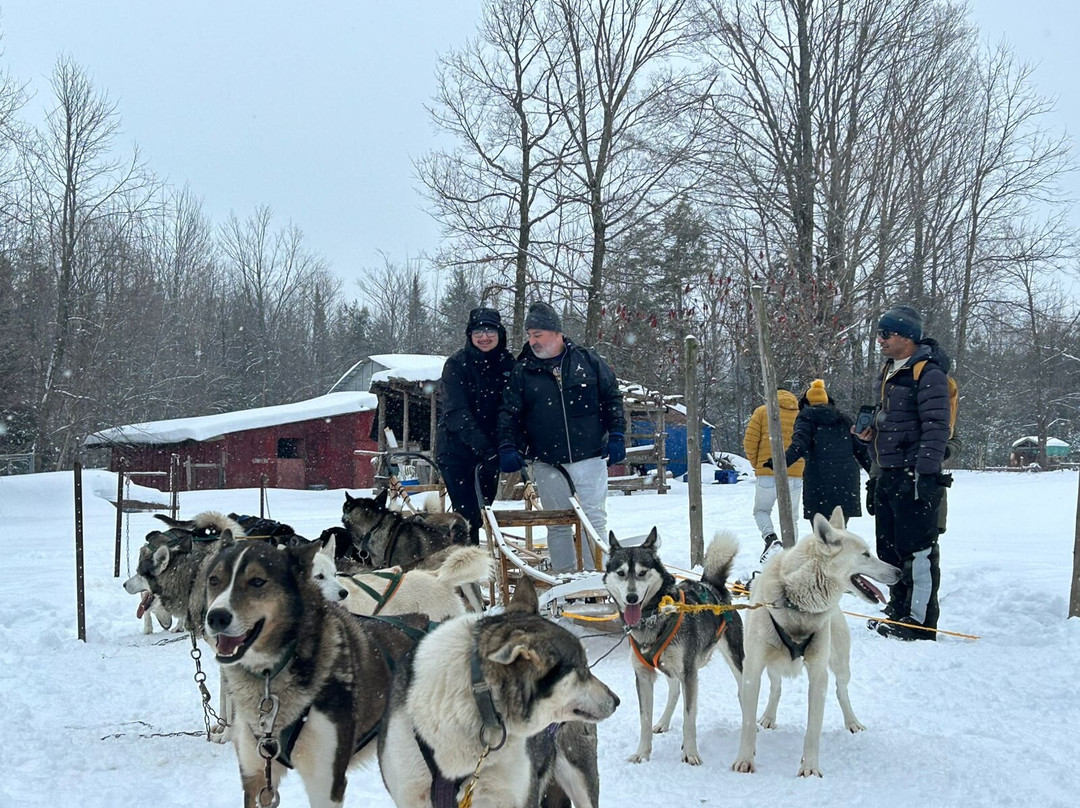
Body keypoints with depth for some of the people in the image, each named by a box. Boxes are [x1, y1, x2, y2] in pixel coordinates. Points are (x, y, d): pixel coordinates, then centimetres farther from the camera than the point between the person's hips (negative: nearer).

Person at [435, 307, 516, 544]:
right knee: (467, 514, -10)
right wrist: (483, 447, -30)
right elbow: (456, 412, -19)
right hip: (457, 450, -4)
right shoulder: (456, 365, -9)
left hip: (490, 450, 4)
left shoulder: (508, 364, 3)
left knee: (482, 510, 9)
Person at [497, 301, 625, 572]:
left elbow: (612, 399, 8)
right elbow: (509, 413, 3)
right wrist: (507, 447, -10)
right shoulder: (522, 372, 5)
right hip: (547, 464, 1)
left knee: (594, 519, -2)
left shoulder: (588, 361, 4)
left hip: (589, 458, -1)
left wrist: (616, 436, 0)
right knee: (558, 525, 8)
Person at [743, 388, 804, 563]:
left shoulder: (762, 412, 6)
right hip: (796, 473, 2)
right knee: (791, 517, 13)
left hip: (768, 472, -2)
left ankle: (770, 538, -15)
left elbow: (750, 443, 0)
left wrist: (756, 465, 13)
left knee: (761, 510, 12)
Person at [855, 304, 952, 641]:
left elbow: (936, 428, -18)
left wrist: (926, 473, -22)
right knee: (889, 547, 15)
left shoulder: (928, 373, -13)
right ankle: (898, 611, 26)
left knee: (917, 549, -7)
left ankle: (921, 621, -4)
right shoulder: (889, 372, 16)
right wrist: (872, 431, 9)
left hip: (914, 476, -10)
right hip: (887, 475, 10)